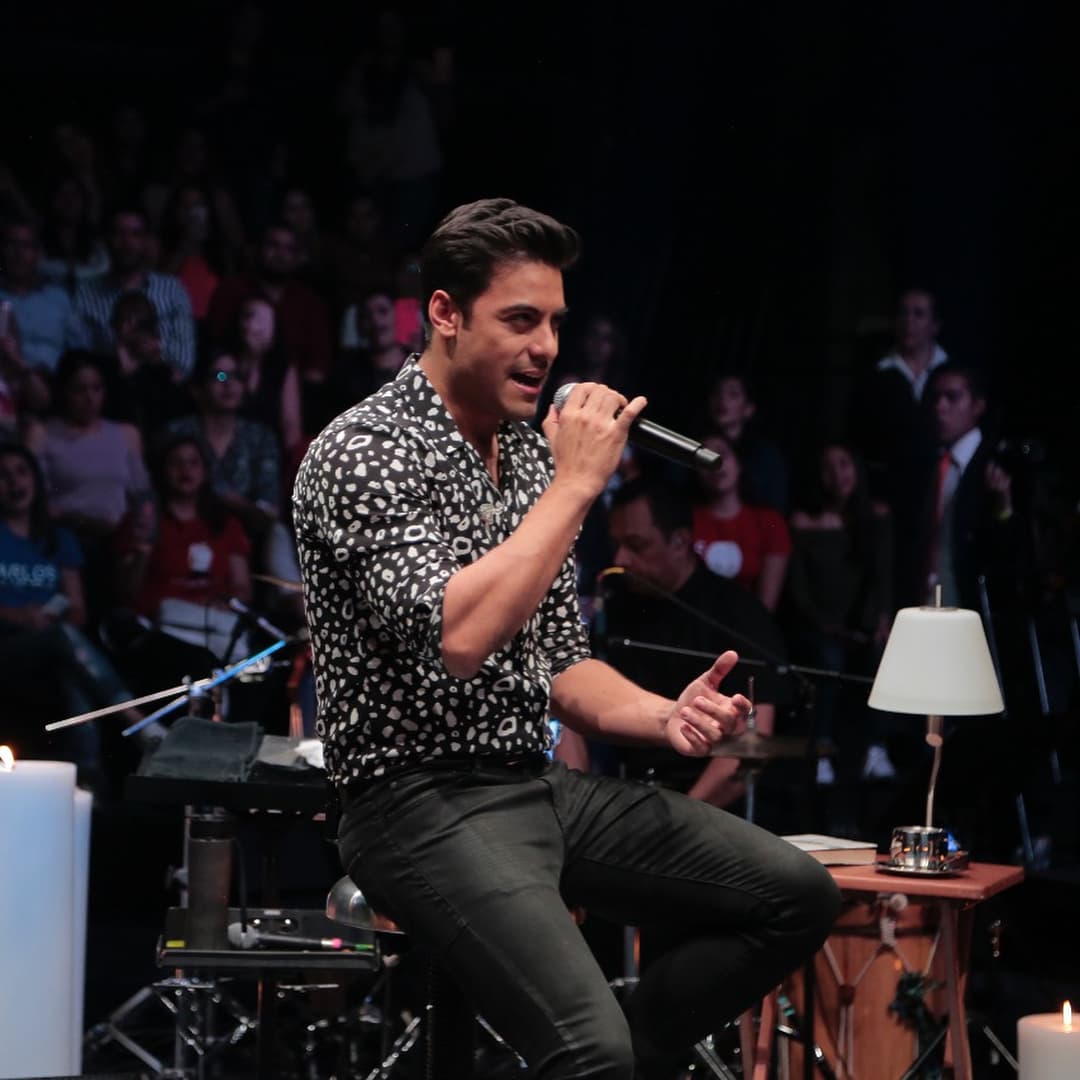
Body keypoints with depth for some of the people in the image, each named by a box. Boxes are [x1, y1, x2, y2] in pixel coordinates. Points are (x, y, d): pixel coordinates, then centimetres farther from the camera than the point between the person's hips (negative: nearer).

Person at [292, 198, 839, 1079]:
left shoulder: (530, 450, 13)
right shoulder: (362, 454, -13)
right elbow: (456, 635, -28)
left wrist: (663, 717, -2)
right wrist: (576, 486, -22)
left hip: (542, 786, 9)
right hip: (423, 802, -8)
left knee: (797, 894, 0)